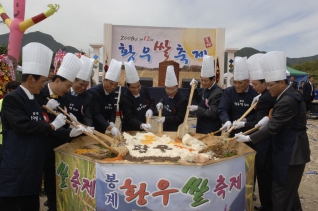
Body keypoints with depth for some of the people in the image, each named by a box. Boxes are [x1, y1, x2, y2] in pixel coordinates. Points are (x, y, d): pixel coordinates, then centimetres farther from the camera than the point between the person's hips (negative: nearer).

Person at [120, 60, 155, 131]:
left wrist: (150, 109, -14)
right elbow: (130, 119, -28)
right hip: (129, 130, -5)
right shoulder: (125, 99, -24)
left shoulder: (144, 89, -9)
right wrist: (141, 125, -46)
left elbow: (151, 102, 7)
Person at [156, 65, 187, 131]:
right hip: (165, 126, 7)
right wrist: (160, 103, -3)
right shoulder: (167, 94, -5)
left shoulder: (183, 99, -25)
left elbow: (180, 118, -23)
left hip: (175, 129, -7)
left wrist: (165, 119, -29)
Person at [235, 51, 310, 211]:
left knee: (280, 193, 2)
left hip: (290, 154, -10)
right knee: (289, 191, 23)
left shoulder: (288, 101, -25)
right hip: (290, 151, 10)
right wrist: (269, 118, -4)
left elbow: (272, 128, -25)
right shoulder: (290, 95, 7)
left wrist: (248, 138, -18)